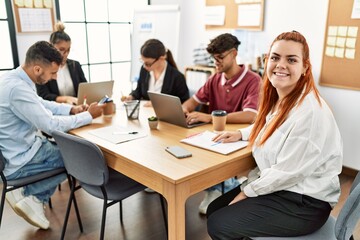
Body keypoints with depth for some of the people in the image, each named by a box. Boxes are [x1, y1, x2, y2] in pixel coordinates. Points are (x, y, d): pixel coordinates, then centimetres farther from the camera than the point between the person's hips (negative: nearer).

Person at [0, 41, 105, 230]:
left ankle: (30, 196, 13)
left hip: (17, 149, 9)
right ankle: (29, 195, 7)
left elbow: (41, 104, 15)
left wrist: (71, 109, 1)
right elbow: (51, 125, -25)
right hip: (17, 161, -9)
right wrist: (88, 115, -14)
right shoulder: (17, 88, -28)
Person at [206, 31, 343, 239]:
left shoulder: (309, 111, -26)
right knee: (214, 211, 6)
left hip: (304, 202, -8)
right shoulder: (278, 98, 3)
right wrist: (240, 134, 10)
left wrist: (247, 191, -12)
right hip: (277, 187, 8)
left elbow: (287, 173, -25)